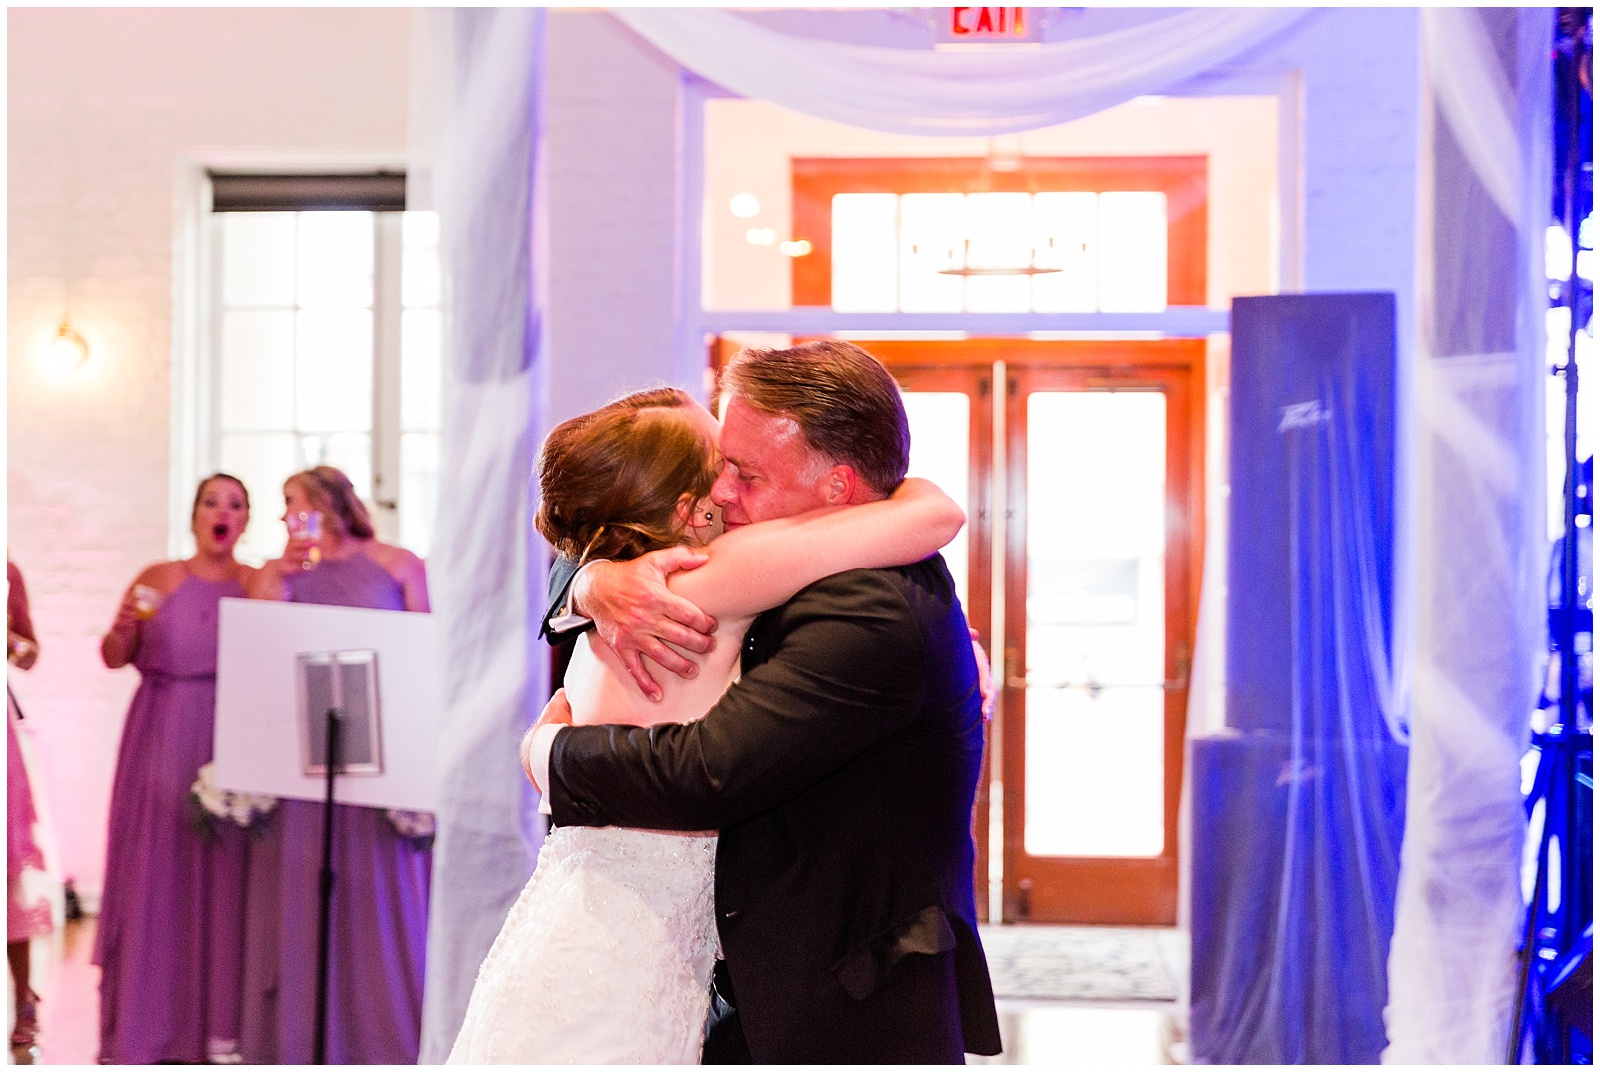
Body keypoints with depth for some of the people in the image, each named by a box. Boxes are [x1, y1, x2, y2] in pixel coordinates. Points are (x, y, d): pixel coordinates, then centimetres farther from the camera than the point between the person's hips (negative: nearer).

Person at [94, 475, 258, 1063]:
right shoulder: (158, 578, 6)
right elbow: (114, 657, 3)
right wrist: (122, 627, -19)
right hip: (161, 740, 1)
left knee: (224, 873, -2)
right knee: (153, 871, 0)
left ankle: (219, 1025, 4)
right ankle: (144, 1025, 7)